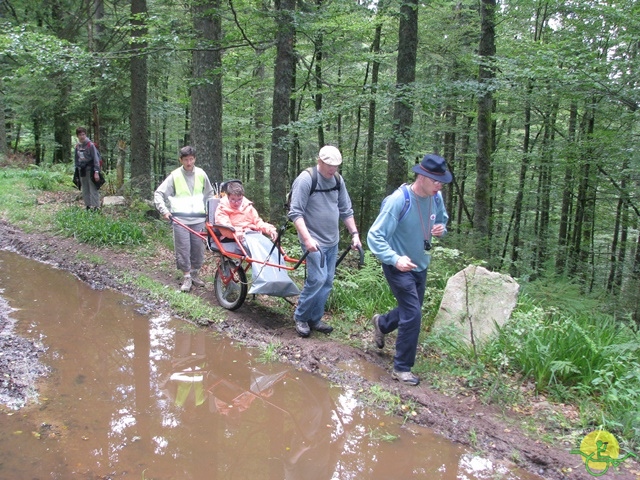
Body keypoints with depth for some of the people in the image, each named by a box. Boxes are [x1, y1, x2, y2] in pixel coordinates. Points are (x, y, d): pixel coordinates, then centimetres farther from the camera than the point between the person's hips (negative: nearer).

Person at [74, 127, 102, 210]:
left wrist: (96, 171, -18)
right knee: (85, 190, 11)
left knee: (93, 189, -7)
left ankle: (96, 206, -4)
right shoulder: (77, 146, 7)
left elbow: (96, 159, -13)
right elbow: (76, 158, 18)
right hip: (82, 170, 6)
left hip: (90, 169, -6)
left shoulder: (90, 145, -11)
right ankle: (87, 206, 19)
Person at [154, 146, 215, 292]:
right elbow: (159, 193, 0)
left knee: (198, 248, 6)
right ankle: (186, 277, 10)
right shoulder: (174, 176, -3)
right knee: (183, 249, -2)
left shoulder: (201, 174, 5)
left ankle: (195, 273, 24)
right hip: (180, 219, -2)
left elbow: (209, 193, 20)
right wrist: (164, 210, -10)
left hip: (198, 218, 3)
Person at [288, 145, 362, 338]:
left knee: (327, 282, 9)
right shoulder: (306, 179, -15)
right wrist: (307, 239, -26)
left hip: (332, 241, 7)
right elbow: (295, 213, -17)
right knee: (317, 279, -13)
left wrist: (354, 233, 5)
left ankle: (315, 319, 22)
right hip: (314, 241, -7)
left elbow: (346, 210, 13)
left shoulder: (338, 180, 5)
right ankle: (300, 317, 7)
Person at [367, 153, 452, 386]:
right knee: (412, 314, -12)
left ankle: (382, 323, 52)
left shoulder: (436, 198, -6)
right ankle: (402, 368, 5)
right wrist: (395, 259, -39)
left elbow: (442, 219, 14)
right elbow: (375, 236, -26)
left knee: (411, 311, 21)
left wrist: (441, 229, -11)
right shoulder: (398, 200, -26)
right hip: (398, 266, -7)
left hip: (420, 265, 7)